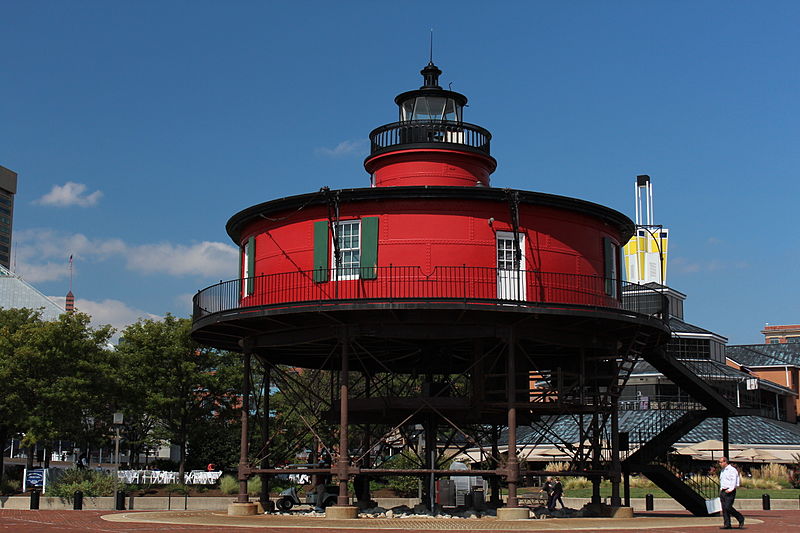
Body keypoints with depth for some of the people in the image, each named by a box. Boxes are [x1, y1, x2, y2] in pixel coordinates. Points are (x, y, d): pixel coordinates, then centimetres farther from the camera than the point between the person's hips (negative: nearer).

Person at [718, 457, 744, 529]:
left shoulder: (732, 470, -9)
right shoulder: (722, 471, 19)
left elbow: (734, 481, -16)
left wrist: (730, 489, -25)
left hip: (730, 492, -8)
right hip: (723, 491, 8)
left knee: (728, 507, -15)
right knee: (724, 508, 2)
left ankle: (741, 519, 3)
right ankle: (727, 524, 2)